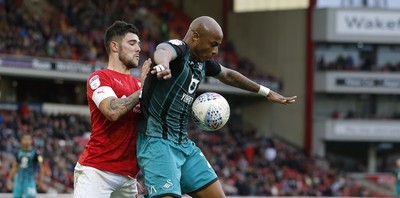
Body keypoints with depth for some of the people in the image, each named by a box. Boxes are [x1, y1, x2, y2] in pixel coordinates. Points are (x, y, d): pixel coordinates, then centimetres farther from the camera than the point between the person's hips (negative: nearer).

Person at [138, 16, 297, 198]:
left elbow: (228, 75, 33)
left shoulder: (203, 61, 11)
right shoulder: (178, 48, -14)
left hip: (183, 144, 9)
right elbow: (162, 51, -40)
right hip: (157, 142, -9)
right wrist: (163, 65, -65)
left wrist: (266, 92, 40)